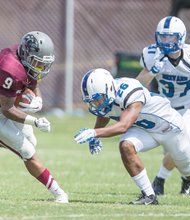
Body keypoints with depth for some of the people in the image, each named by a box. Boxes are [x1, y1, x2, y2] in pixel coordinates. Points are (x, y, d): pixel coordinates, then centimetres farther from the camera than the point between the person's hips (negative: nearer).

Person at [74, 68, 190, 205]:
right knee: (126, 146, -24)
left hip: (169, 126, -5)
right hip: (143, 129, 5)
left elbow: (123, 126, -50)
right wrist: (94, 138, -12)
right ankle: (148, 195, -15)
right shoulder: (104, 98, -18)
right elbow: (103, 116, 5)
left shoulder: (129, 92, -40)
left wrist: (94, 133, -60)